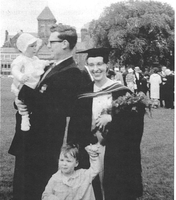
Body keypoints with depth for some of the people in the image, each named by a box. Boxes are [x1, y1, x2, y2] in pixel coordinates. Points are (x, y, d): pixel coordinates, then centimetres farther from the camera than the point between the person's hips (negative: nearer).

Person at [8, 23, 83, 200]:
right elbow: (39, 98, 12)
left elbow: (58, 108, -25)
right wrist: (21, 102, -11)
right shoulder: (52, 68, 13)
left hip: (44, 143, -9)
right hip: (29, 139, 9)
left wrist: (26, 91, -20)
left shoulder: (71, 73, -18)